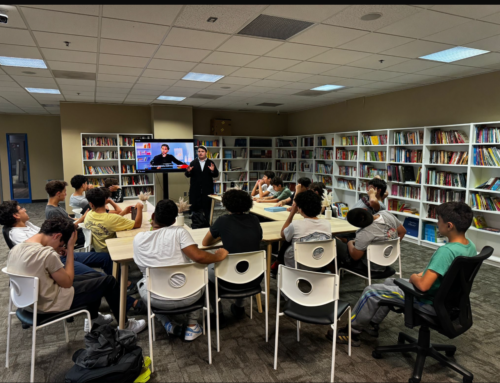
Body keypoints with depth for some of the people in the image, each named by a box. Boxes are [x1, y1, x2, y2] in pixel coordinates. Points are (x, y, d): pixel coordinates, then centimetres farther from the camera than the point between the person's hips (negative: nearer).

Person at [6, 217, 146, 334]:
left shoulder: (15, 250, -3)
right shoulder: (47, 254, -30)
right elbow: (67, 282, -17)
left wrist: (62, 251, -2)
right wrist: (70, 248, -16)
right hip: (51, 305, -9)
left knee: (96, 276, 22)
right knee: (108, 281, 2)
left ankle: (93, 318, 41)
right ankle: (125, 324, 17)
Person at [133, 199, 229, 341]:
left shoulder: (138, 238, -2)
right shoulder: (179, 232, -10)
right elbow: (198, 256, -22)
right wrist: (219, 256, -5)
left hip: (158, 301, 2)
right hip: (188, 297, -1)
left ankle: (168, 323, 24)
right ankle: (192, 326, 25)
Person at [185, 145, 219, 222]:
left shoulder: (210, 163, 6)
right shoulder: (193, 162, 6)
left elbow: (216, 175, 0)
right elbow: (187, 175, 2)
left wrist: (213, 170, -20)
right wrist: (188, 171, -20)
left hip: (207, 190, 0)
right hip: (195, 190, 0)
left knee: (207, 207, 5)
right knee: (194, 207, 2)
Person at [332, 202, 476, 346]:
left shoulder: (446, 251, -32)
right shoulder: (470, 245, -3)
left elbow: (423, 285, -36)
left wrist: (414, 277, -13)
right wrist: (423, 274, 4)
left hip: (431, 304, -9)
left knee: (371, 291, -1)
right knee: (390, 281, 24)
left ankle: (352, 331, 18)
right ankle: (372, 325, 35)